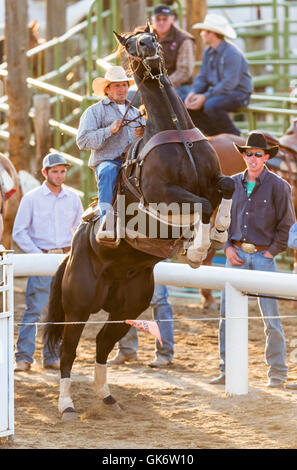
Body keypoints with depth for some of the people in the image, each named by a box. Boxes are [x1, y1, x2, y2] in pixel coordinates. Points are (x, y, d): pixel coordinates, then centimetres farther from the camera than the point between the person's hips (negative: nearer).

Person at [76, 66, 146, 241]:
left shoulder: (136, 113, 28)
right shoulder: (95, 111, 12)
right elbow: (83, 141, -1)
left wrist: (144, 136, 3)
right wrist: (109, 131, -13)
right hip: (107, 161, -4)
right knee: (109, 172, -40)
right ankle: (105, 222, -52)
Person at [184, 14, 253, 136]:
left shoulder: (232, 53, -19)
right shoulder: (208, 52, 9)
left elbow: (229, 84, -25)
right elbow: (202, 77, 11)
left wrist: (205, 97, -27)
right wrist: (193, 92, -10)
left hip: (238, 93, -9)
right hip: (216, 91, 9)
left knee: (211, 105, -35)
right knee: (188, 105, -6)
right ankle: (215, 134, 3)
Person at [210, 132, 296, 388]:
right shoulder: (233, 184, 8)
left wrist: (271, 252, -6)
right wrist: (228, 247, 3)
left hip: (263, 255, -4)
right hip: (236, 254, 4)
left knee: (271, 316, -2)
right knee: (227, 314, 2)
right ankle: (227, 370, 9)